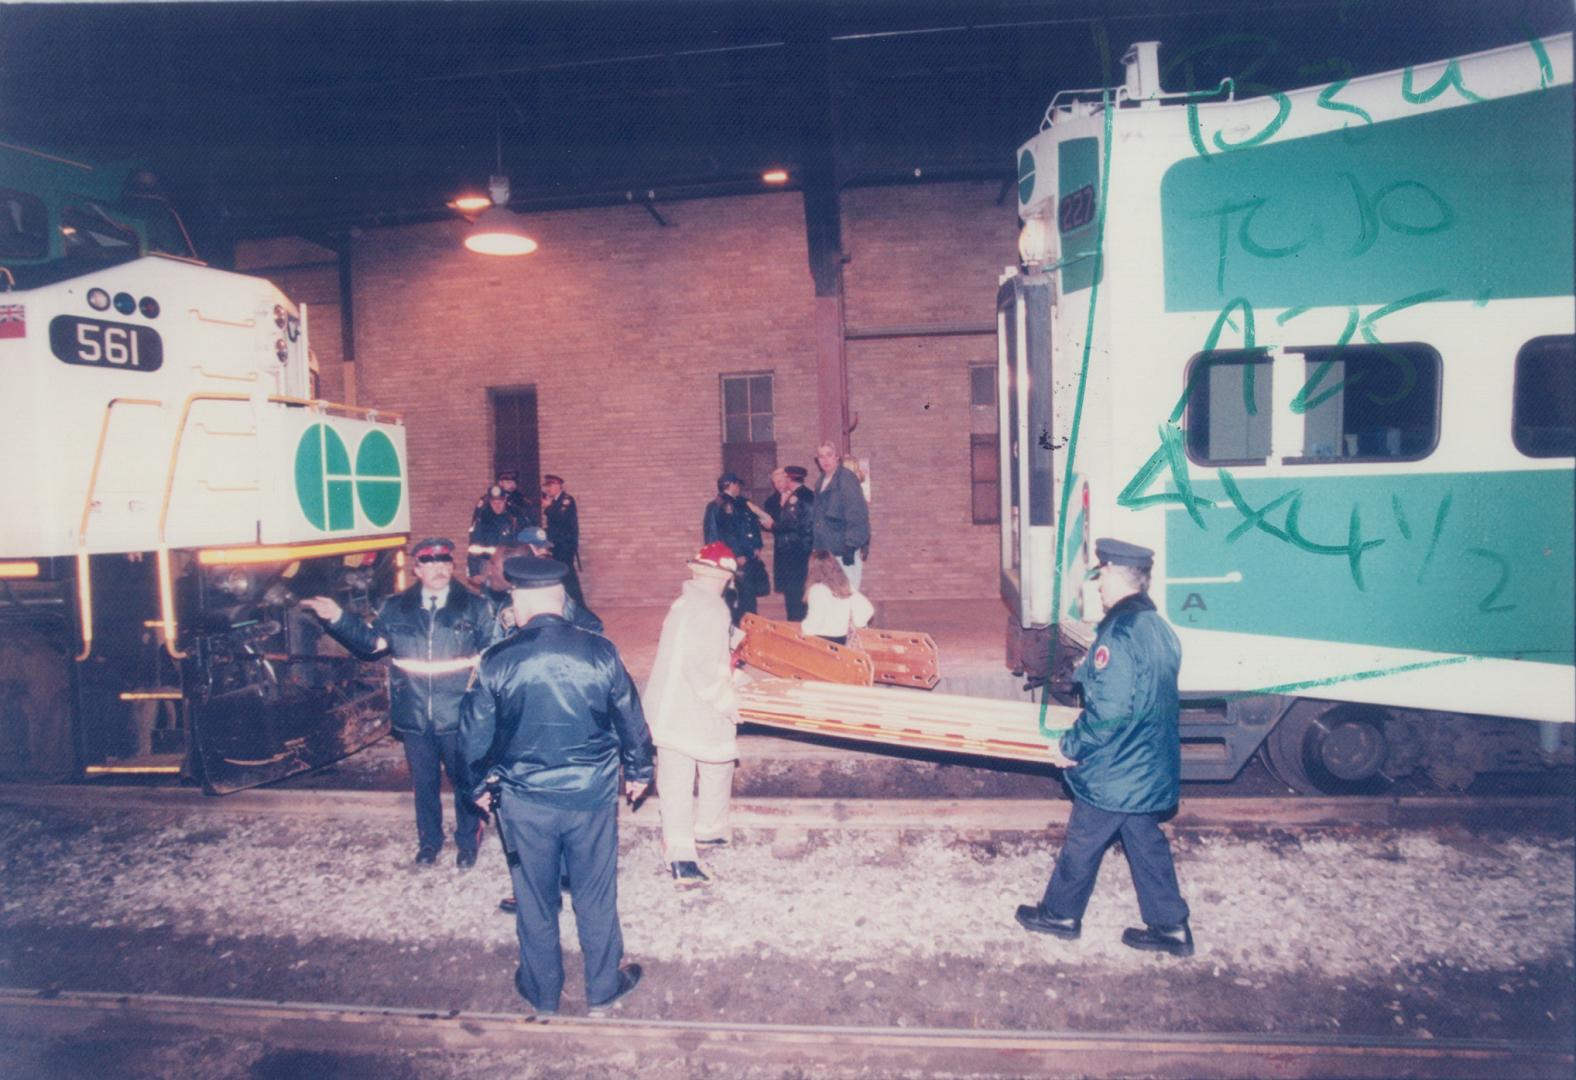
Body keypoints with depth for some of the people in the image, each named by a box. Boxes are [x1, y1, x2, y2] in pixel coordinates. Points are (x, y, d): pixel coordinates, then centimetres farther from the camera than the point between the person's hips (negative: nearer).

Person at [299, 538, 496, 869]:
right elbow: (371, 641, 12)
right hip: (414, 717, 3)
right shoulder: (396, 608, 5)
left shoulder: (474, 606, -3)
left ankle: (467, 842, 29)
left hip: (458, 717, -3)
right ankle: (429, 840, 37)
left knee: (464, 781, 10)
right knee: (424, 782, 17)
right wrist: (338, 618, 3)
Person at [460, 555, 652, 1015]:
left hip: (524, 800, 0)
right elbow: (631, 720, -1)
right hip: (592, 796, 0)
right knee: (596, 895, 17)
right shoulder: (599, 652, -11)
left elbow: (475, 734, -3)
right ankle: (603, 986, 32)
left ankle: (542, 991, 35)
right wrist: (638, 771, 15)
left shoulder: (498, 661, -13)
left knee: (535, 899, 18)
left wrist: (479, 783, 16)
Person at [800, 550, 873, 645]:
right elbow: (866, 609, 1)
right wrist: (854, 623, 15)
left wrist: (804, 627, -4)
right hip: (841, 638, 6)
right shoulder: (846, 587, 1)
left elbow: (816, 619, -22)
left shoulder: (818, 590, -16)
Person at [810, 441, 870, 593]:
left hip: (843, 550, -8)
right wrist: (815, 545, 16)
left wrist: (851, 546, -19)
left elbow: (857, 515, -15)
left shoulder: (846, 479, -9)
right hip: (826, 550, 8)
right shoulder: (822, 481, 15)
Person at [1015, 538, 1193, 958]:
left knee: (1081, 845, 11)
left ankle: (1059, 914, 29)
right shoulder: (1160, 629, 3)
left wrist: (1071, 747, -14)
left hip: (1113, 774, -8)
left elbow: (1107, 711, -27)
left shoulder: (1119, 634, -25)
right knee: (1147, 844, 19)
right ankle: (1170, 927, 27)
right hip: (1151, 768, 8)